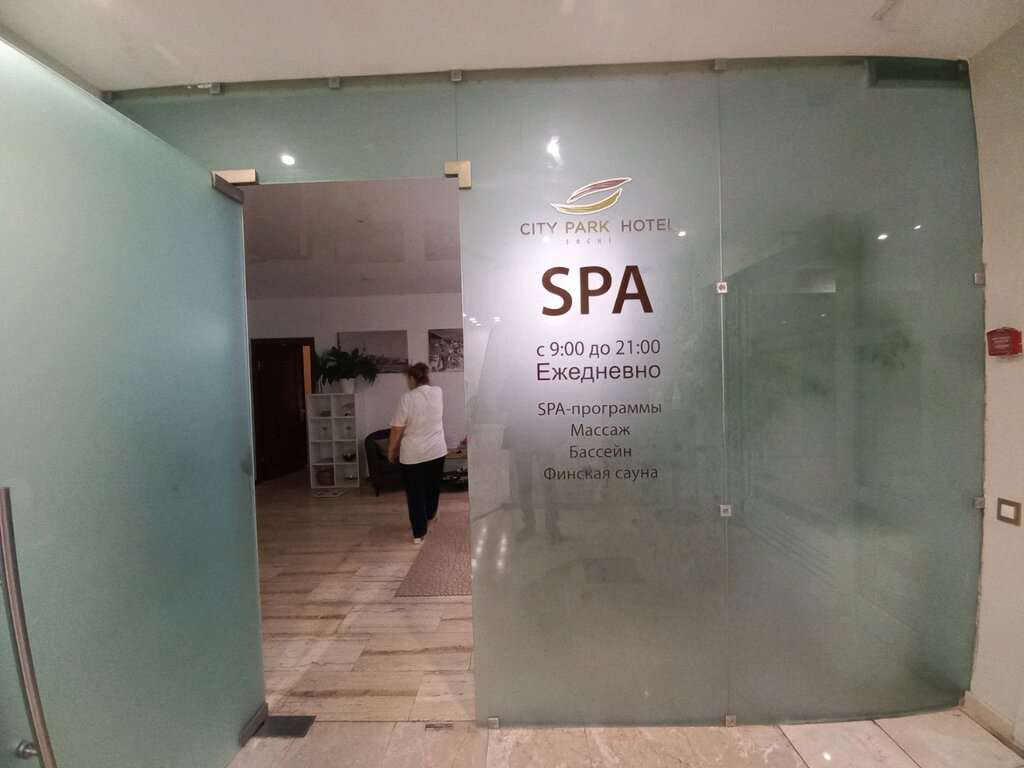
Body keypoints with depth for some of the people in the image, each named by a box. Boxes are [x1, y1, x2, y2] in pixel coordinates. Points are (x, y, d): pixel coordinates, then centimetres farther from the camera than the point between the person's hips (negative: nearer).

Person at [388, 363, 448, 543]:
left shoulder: (407, 398, -15)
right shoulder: (438, 393, -2)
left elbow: (397, 429, -13)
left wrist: (391, 450, 2)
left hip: (413, 454, -4)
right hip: (437, 450, 4)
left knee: (415, 492, 7)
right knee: (433, 486, 24)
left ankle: (419, 533, 12)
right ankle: (430, 514, 46)